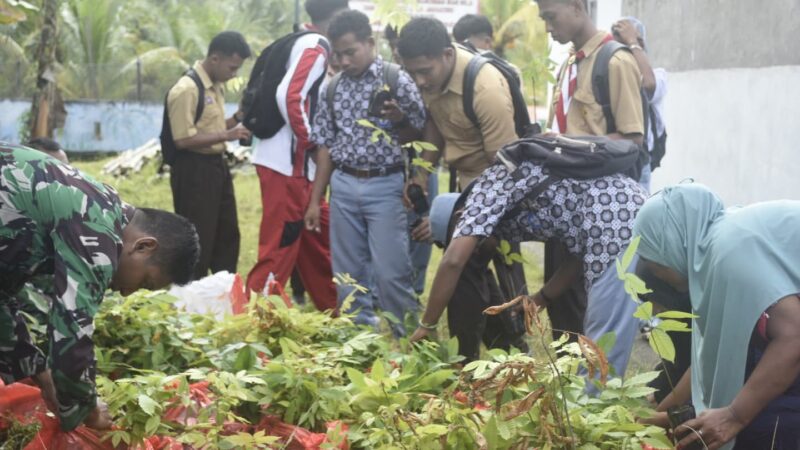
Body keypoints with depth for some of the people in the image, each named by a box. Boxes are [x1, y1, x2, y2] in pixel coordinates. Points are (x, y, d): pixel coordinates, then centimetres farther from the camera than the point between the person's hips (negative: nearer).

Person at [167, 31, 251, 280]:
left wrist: (237, 118, 4)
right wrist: (227, 135, -23)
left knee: (227, 234, 17)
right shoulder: (186, 90, -19)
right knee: (198, 240, -2)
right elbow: (183, 139, -22)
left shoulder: (215, 86, 11)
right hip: (194, 170, -10)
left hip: (216, 165, 10)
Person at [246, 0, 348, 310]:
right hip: (287, 164, -10)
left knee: (319, 239, 16)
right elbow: (289, 97, -24)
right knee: (279, 248, -6)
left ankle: (333, 311, 25)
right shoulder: (315, 47, -12)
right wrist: (309, 141, -14)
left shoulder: (305, 43, 17)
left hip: (296, 163, 10)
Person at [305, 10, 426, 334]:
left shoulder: (397, 81, -6)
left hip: (385, 186, -4)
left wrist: (398, 120, -21)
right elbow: (325, 145, 11)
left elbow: (420, 137, 0)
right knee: (347, 273, 8)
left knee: (390, 272, -6)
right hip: (343, 186, 5)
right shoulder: (333, 88, 7)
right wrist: (315, 200, 9)